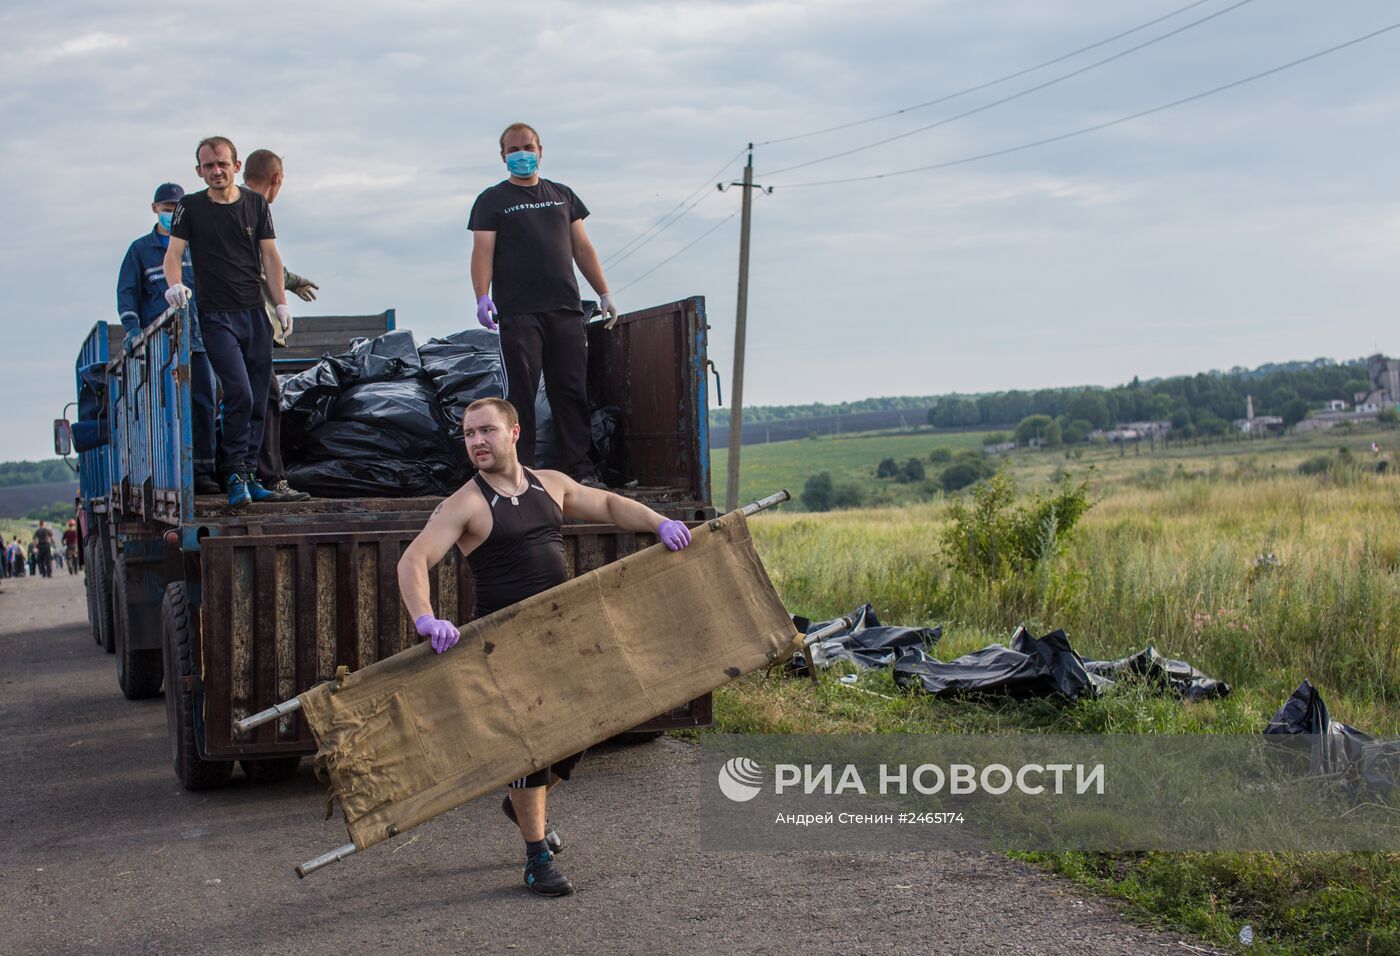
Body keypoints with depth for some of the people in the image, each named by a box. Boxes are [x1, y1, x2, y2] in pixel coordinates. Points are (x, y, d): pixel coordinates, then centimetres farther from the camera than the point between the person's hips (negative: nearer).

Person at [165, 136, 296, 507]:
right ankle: (236, 476, -6)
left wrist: (281, 302, 3)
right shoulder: (190, 207, 2)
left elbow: (270, 255, 9)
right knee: (239, 394, -16)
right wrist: (175, 283, -24)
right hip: (217, 316, -3)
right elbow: (173, 252, -4)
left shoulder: (256, 204, 9)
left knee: (258, 401, 5)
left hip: (255, 313, 4)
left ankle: (249, 477, 15)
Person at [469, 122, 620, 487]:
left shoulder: (562, 195, 20)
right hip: (518, 313, -4)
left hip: (566, 310, 4)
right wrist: (482, 297, -18)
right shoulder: (492, 201, 7)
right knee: (520, 393, -5)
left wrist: (605, 294, 16)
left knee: (572, 391, 2)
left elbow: (582, 248, 20)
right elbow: (483, 251, -4)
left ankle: (579, 468, 6)